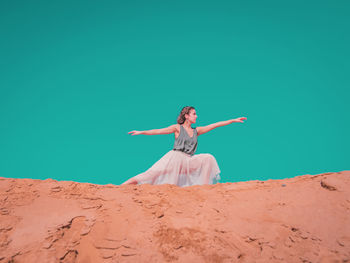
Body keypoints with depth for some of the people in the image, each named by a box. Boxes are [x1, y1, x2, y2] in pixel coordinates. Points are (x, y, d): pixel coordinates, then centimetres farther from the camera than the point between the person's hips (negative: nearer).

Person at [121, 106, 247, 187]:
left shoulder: (196, 131, 17)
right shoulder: (178, 128, 6)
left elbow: (215, 125, 16)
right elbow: (158, 131, 1)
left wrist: (233, 120, 17)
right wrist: (141, 132, -8)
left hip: (188, 161, 5)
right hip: (175, 157, -4)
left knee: (208, 158, -16)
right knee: (153, 173, -21)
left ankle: (205, 185, -15)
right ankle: (122, 186, -20)